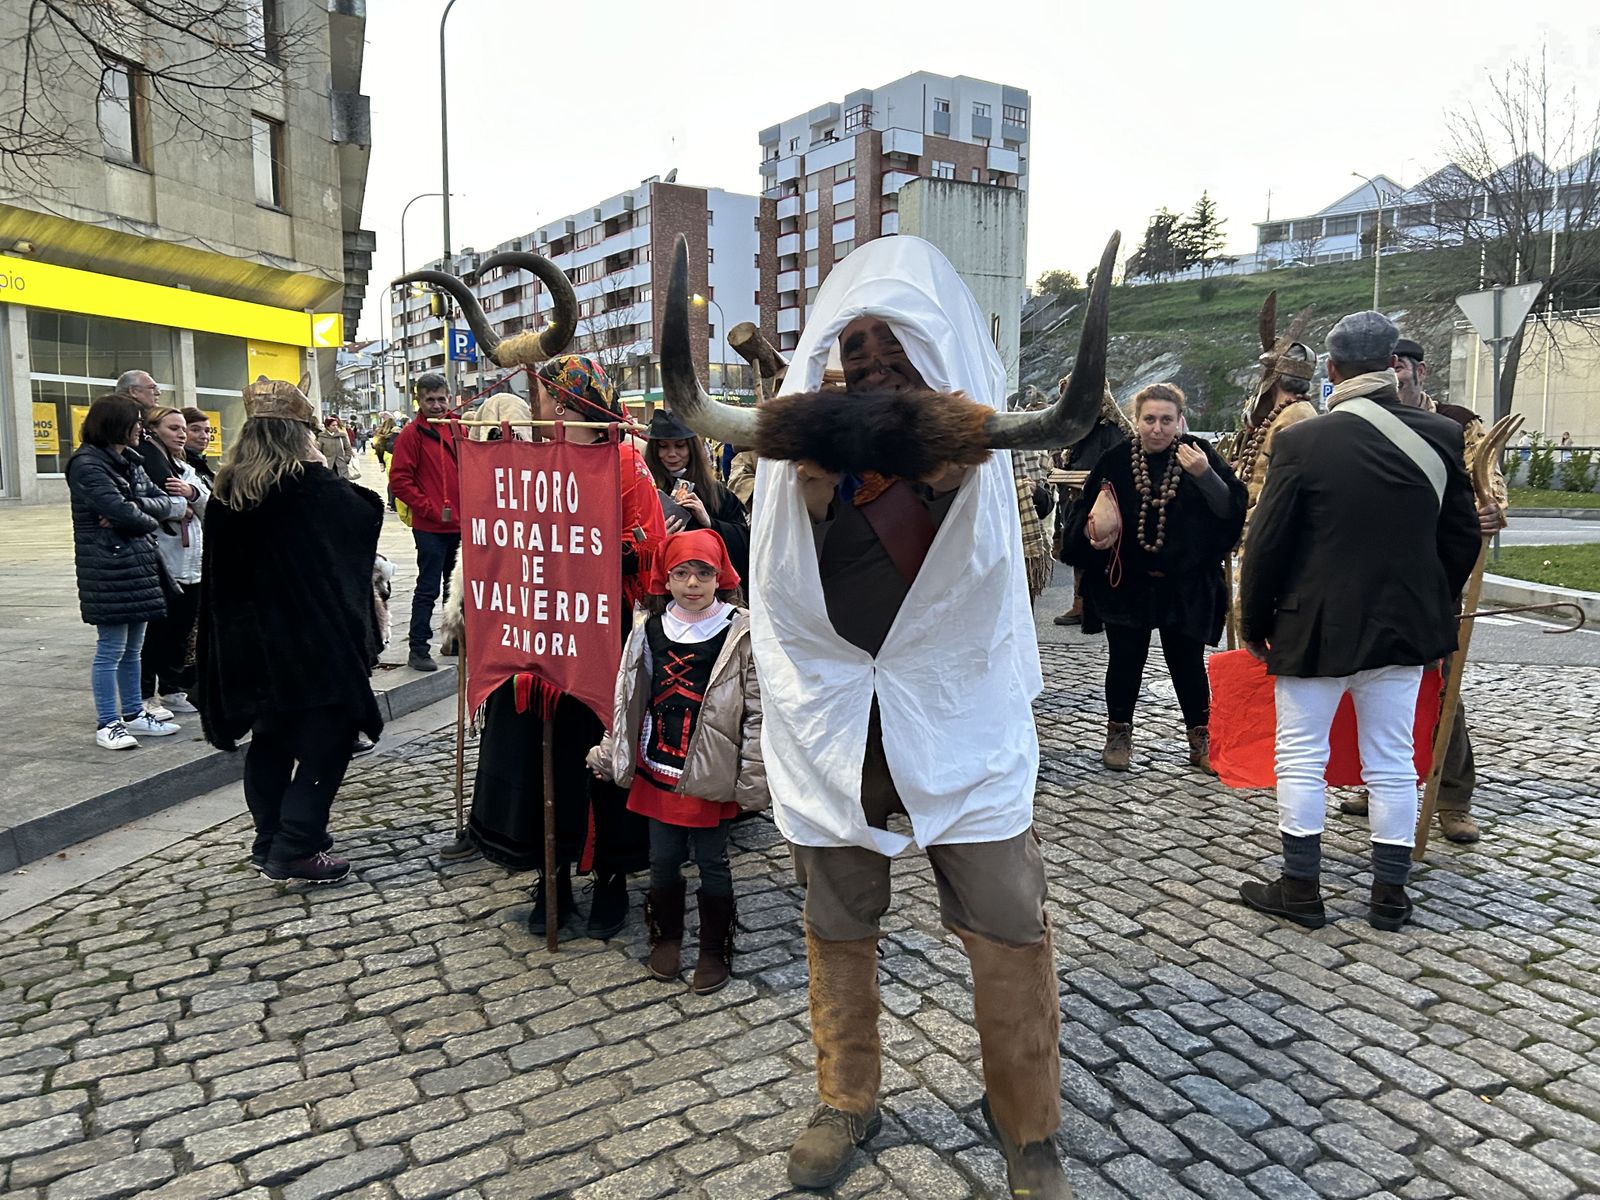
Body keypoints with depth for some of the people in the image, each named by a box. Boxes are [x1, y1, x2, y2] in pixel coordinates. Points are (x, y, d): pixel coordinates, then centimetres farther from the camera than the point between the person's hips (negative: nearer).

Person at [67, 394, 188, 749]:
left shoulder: (129, 461, 15)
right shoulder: (87, 464, -11)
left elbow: (163, 500, 6)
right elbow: (120, 510, -21)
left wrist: (132, 509, -14)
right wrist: (150, 519, -2)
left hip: (139, 564, 8)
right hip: (109, 568, -8)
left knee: (132, 647, 15)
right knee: (111, 650, -2)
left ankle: (133, 714, 24)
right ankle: (107, 724, 6)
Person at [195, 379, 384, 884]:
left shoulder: (227, 490, 4)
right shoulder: (310, 484, -14)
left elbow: (218, 571, 12)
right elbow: (367, 515, 0)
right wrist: (324, 467, 5)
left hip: (251, 638, 7)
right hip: (312, 636, -7)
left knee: (271, 735, 18)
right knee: (327, 735, 1)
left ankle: (271, 841, 26)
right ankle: (295, 849, -2)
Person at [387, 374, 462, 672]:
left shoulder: (457, 428, 9)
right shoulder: (412, 434, -7)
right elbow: (399, 481, -11)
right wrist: (431, 509, -15)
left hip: (460, 524, 6)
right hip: (431, 527, -6)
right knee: (428, 589, -3)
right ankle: (418, 649, 5)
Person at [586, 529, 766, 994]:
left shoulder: (742, 634, -11)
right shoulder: (650, 631, 3)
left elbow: (757, 711, -10)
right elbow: (629, 700, 13)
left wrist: (752, 779, -12)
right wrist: (609, 755, 13)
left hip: (710, 776, -4)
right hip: (657, 770, 4)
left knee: (712, 863, 10)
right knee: (663, 860, 16)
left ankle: (715, 951, 27)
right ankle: (666, 937, 37)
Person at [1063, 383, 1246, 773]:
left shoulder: (1198, 454, -4)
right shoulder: (1115, 460, -1)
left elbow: (1231, 510, -11)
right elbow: (1083, 512, 7)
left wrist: (1205, 474, -25)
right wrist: (1092, 533, -13)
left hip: (1185, 585, -1)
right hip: (1125, 582, 1)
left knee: (1188, 662, 7)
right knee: (1125, 660, 9)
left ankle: (1201, 739, 22)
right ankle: (1119, 734, 25)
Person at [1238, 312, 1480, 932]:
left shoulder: (1301, 441, -14)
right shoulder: (1441, 435, -2)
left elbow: (1267, 543, -11)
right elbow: (1463, 537, 6)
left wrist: (1254, 624, 1)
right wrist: (1431, 607, 19)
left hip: (1313, 627, -4)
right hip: (1404, 625, 4)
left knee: (1301, 758, 7)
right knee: (1392, 763, 12)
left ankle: (1300, 889, 14)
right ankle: (1390, 894, 21)